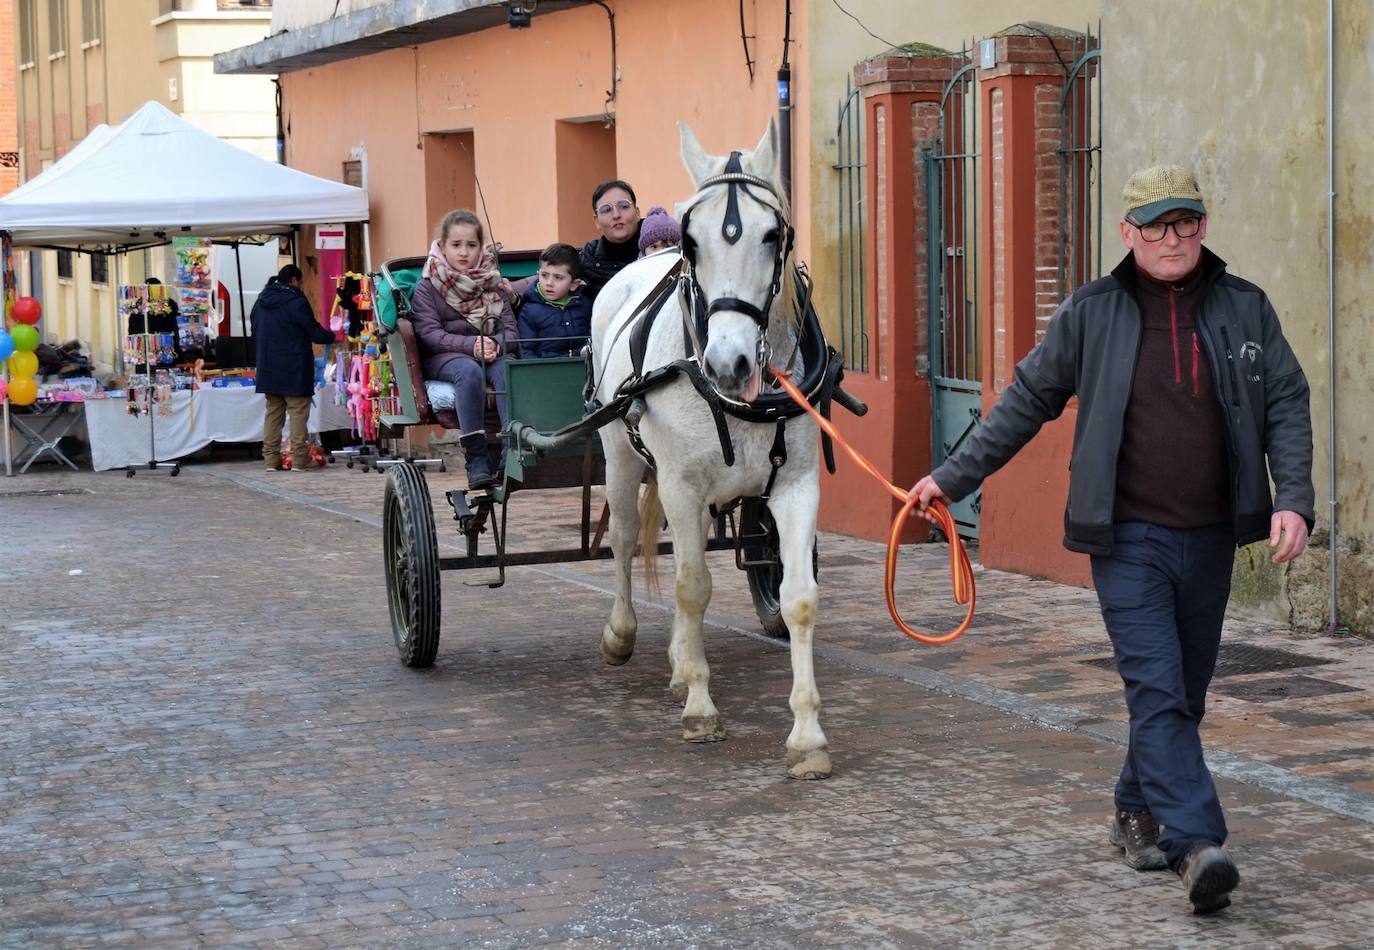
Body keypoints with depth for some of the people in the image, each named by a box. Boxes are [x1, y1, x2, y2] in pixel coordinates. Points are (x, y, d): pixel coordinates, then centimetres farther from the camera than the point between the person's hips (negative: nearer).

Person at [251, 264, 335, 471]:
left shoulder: (261, 302, 9)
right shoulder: (296, 302, -13)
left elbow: (256, 334, 17)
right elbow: (315, 332, -10)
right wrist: (331, 336, 9)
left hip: (268, 367, 7)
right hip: (294, 368, -7)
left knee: (273, 412, 11)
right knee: (298, 412, -2)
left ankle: (271, 458, 9)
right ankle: (299, 459, -5)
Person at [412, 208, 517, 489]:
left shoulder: (491, 282, 13)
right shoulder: (428, 287, 4)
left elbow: (510, 328, 5)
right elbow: (429, 333, -9)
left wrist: (495, 344, -19)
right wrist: (471, 345, -23)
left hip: (492, 353, 3)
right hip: (442, 358, -3)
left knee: (508, 367, -32)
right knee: (470, 372, -36)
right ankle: (477, 459, -40)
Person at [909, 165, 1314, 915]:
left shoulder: (1245, 309, 4)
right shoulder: (1091, 314, -1)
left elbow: (1287, 404, 3)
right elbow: (1027, 401, 6)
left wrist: (1293, 499, -10)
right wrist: (954, 478, 7)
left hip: (1210, 540, 3)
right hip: (1128, 538, -3)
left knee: (1184, 694, 13)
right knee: (1158, 691, -13)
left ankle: (1137, 812, 33)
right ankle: (1197, 846, -19)